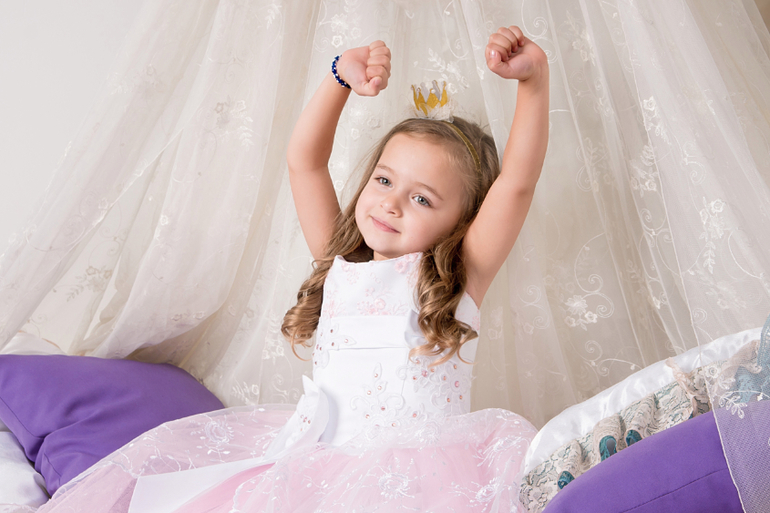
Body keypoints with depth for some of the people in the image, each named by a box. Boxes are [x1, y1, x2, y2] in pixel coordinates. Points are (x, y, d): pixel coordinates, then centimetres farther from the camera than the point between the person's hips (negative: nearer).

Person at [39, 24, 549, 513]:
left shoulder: (457, 279, 0)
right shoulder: (339, 267, 9)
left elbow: (518, 181, -9)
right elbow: (304, 161, 5)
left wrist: (534, 78, -18)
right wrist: (342, 77, -5)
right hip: (317, 462, 3)